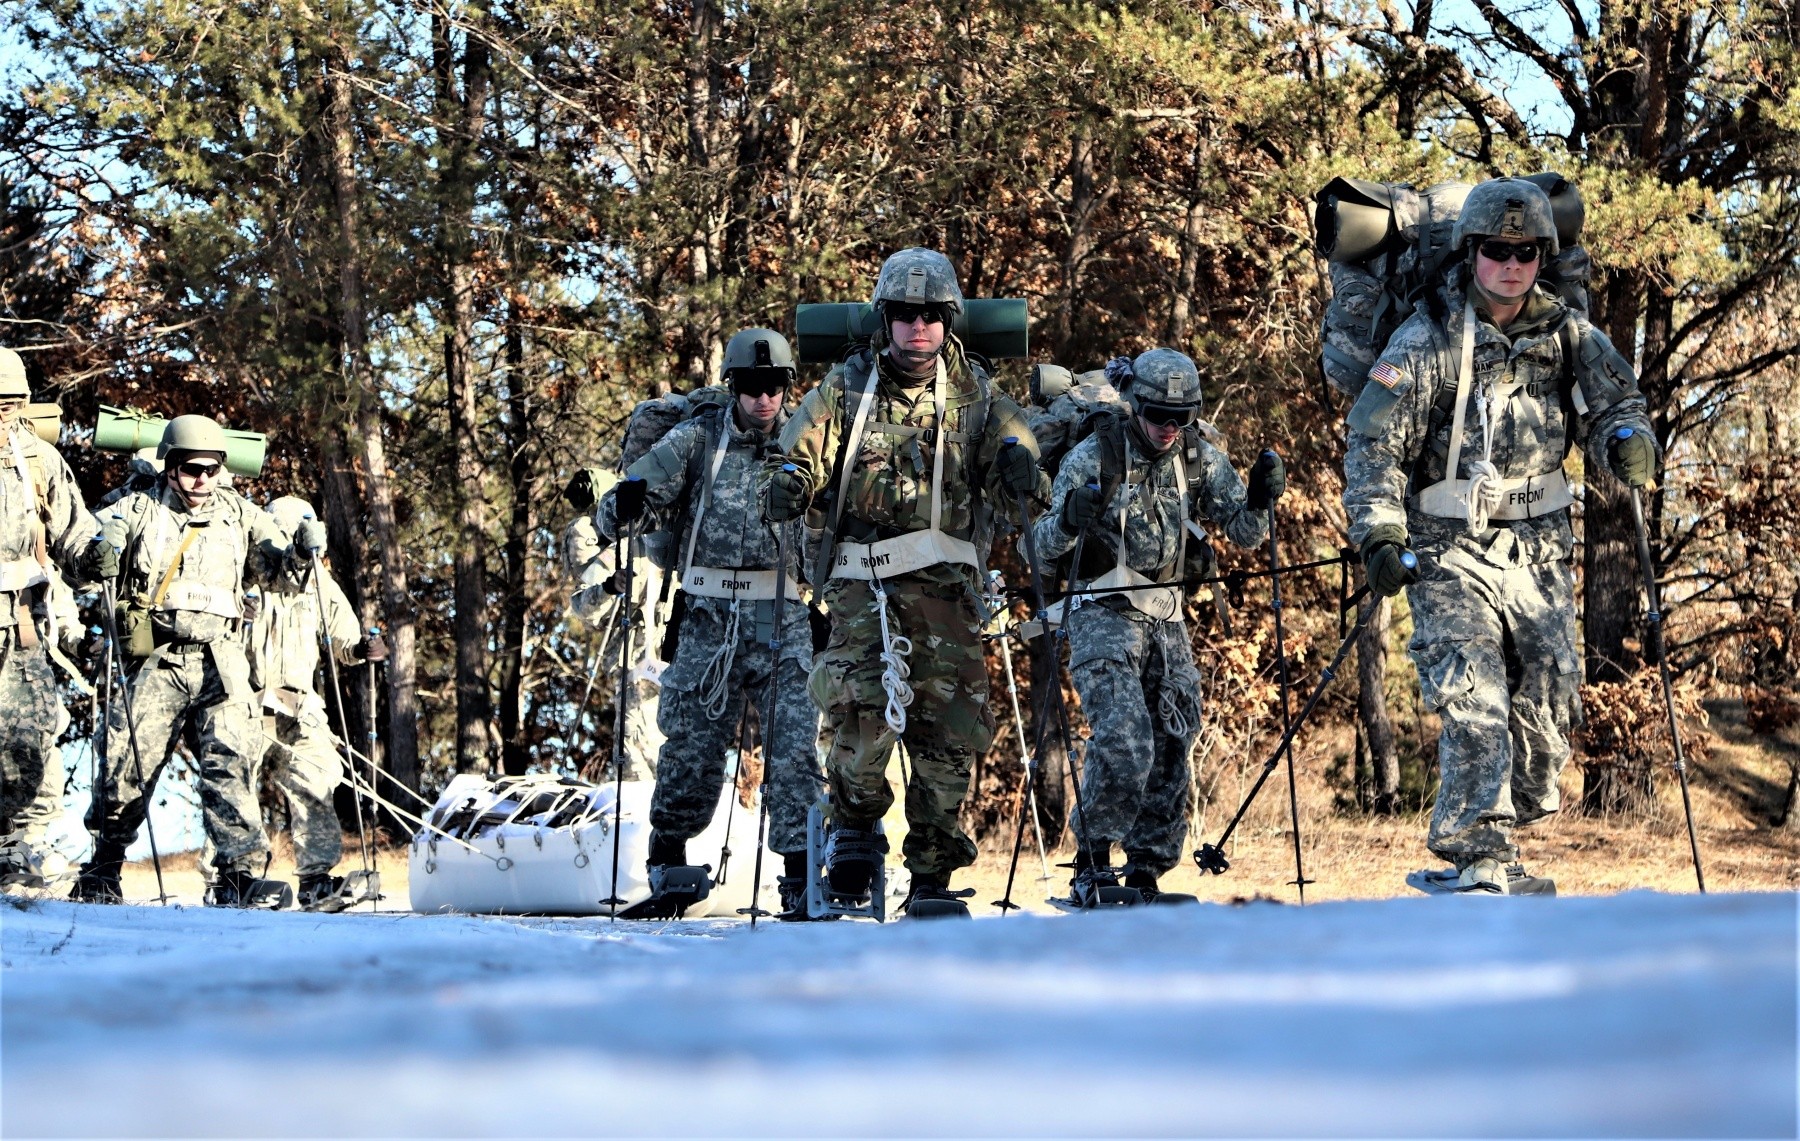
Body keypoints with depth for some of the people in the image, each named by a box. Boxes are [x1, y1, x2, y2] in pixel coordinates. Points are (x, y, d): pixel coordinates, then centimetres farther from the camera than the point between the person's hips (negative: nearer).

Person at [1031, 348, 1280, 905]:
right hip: (1105, 616, -5)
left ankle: (1145, 871, 14)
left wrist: (1261, 499, -15)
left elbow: (1244, 533, 6)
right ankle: (1091, 864, -7)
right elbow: (1045, 548, -10)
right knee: (1124, 744, -21)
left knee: (1172, 750, 2)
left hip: (1168, 618, 5)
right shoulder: (1094, 457, -9)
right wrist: (1070, 519, -33)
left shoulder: (1200, 459, 4)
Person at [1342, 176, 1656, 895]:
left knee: (1551, 694, 1)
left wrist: (1625, 440, -14)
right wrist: (1381, 536, -20)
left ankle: (1499, 834, 18)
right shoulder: (1428, 340, -8)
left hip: (1537, 546, 5)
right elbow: (1374, 440, -10)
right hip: (1450, 550, -5)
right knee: (1472, 702, -16)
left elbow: (1613, 399, 11)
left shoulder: (1567, 335, 5)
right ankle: (1479, 862, -16)